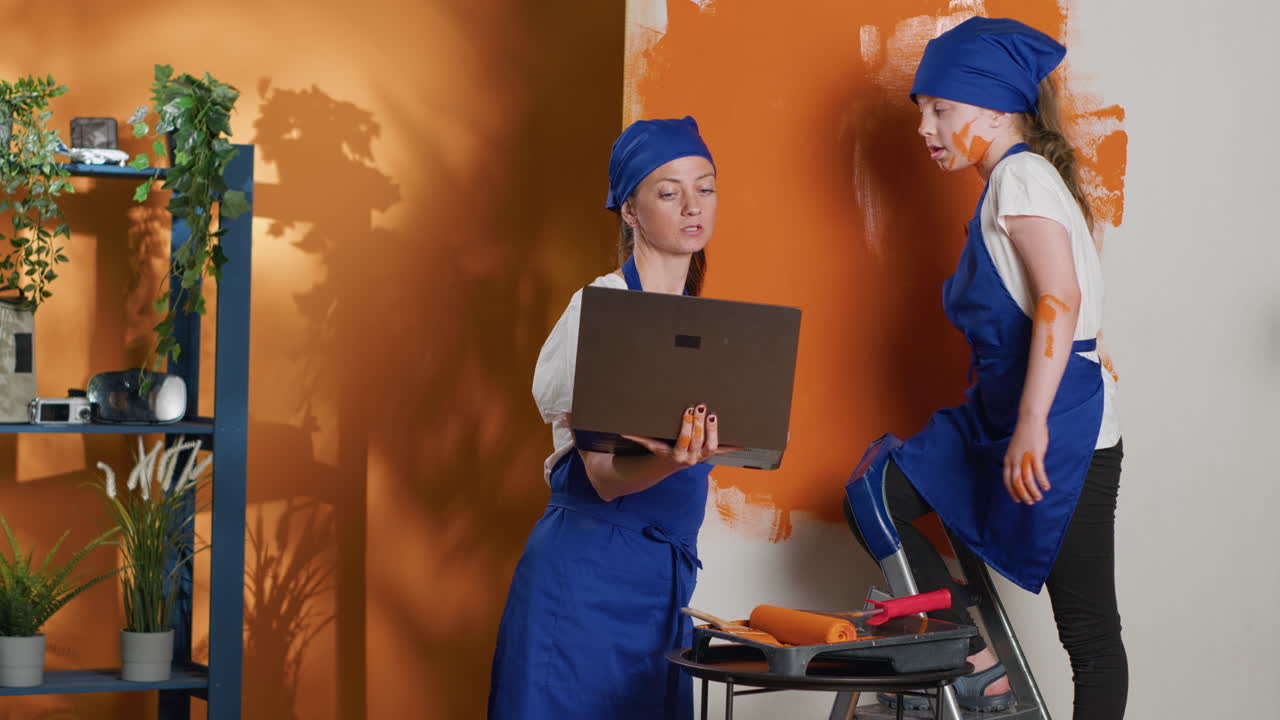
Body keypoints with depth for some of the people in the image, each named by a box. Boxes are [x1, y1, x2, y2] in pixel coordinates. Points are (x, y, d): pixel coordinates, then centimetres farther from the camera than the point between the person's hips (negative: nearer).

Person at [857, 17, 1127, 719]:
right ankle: (975, 662, 6)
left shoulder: (1021, 174, -12)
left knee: (1089, 628, -5)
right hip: (1000, 411, 11)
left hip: (1063, 423, -10)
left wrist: (1032, 424, -30)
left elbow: (1061, 298, -24)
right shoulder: (1009, 181, 17)